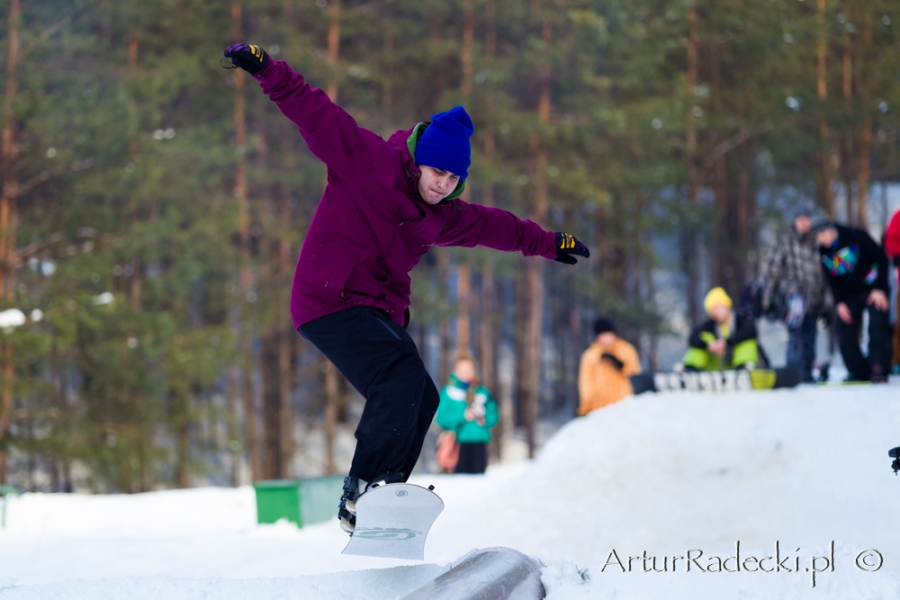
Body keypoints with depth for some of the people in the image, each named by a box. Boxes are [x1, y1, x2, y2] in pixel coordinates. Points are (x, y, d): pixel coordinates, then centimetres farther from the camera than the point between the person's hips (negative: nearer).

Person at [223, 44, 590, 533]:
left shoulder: (442, 216, 14)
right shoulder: (368, 162, -9)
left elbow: (492, 225, 31)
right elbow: (318, 115, -16)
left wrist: (548, 243, 41)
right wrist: (267, 71, -25)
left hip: (381, 312, 9)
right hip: (330, 302, -9)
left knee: (419, 402, 6)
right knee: (403, 376, -25)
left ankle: (361, 509, 8)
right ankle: (367, 489, -24)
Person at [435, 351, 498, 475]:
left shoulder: (482, 392, 13)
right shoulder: (448, 392, 5)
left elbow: (493, 417, 12)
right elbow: (442, 419, -4)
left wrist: (483, 419, -9)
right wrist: (463, 416, -14)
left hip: (479, 443, 3)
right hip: (458, 442, -3)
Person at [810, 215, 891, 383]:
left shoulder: (856, 236, -18)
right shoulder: (823, 251, -4)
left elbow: (881, 258, -13)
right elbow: (831, 280, 5)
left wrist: (879, 288, -17)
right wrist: (839, 302, -7)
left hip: (873, 291, -5)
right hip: (849, 296, 5)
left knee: (877, 328, -17)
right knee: (844, 331, -4)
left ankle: (878, 369, -17)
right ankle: (859, 371, 5)